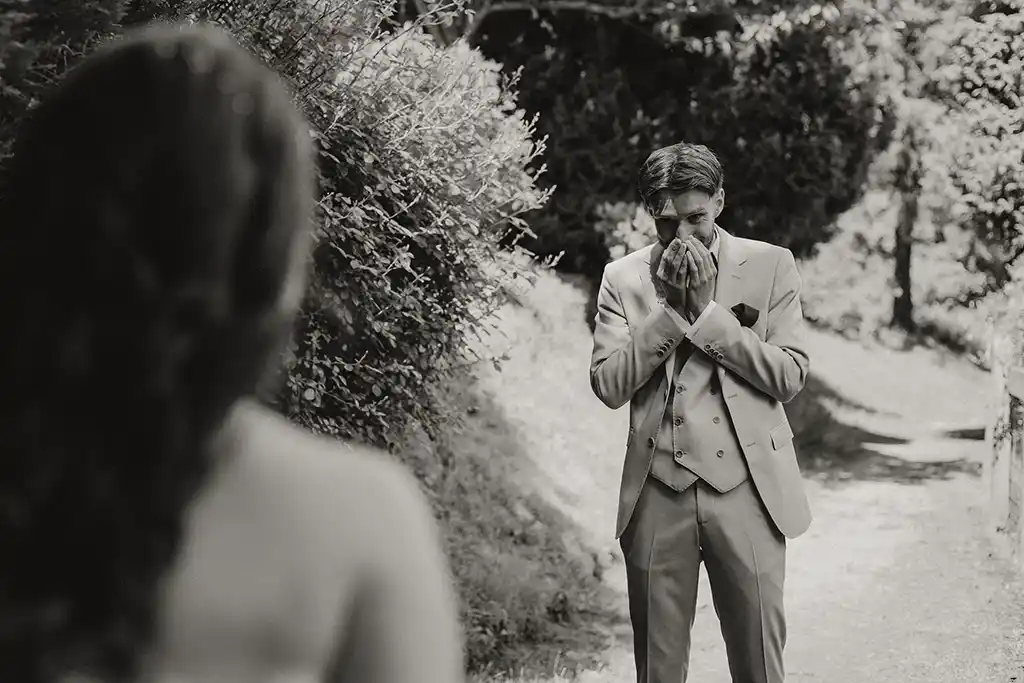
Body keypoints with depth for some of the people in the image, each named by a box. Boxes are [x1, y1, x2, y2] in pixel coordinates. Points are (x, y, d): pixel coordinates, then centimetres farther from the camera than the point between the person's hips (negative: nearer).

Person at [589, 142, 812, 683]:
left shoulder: (771, 265, 5)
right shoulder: (623, 278, 7)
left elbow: (790, 376, -4)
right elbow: (608, 385, -3)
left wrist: (707, 309, -9)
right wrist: (670, 307, -9)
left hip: (745, 490, -1)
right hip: (658, 492, 1)